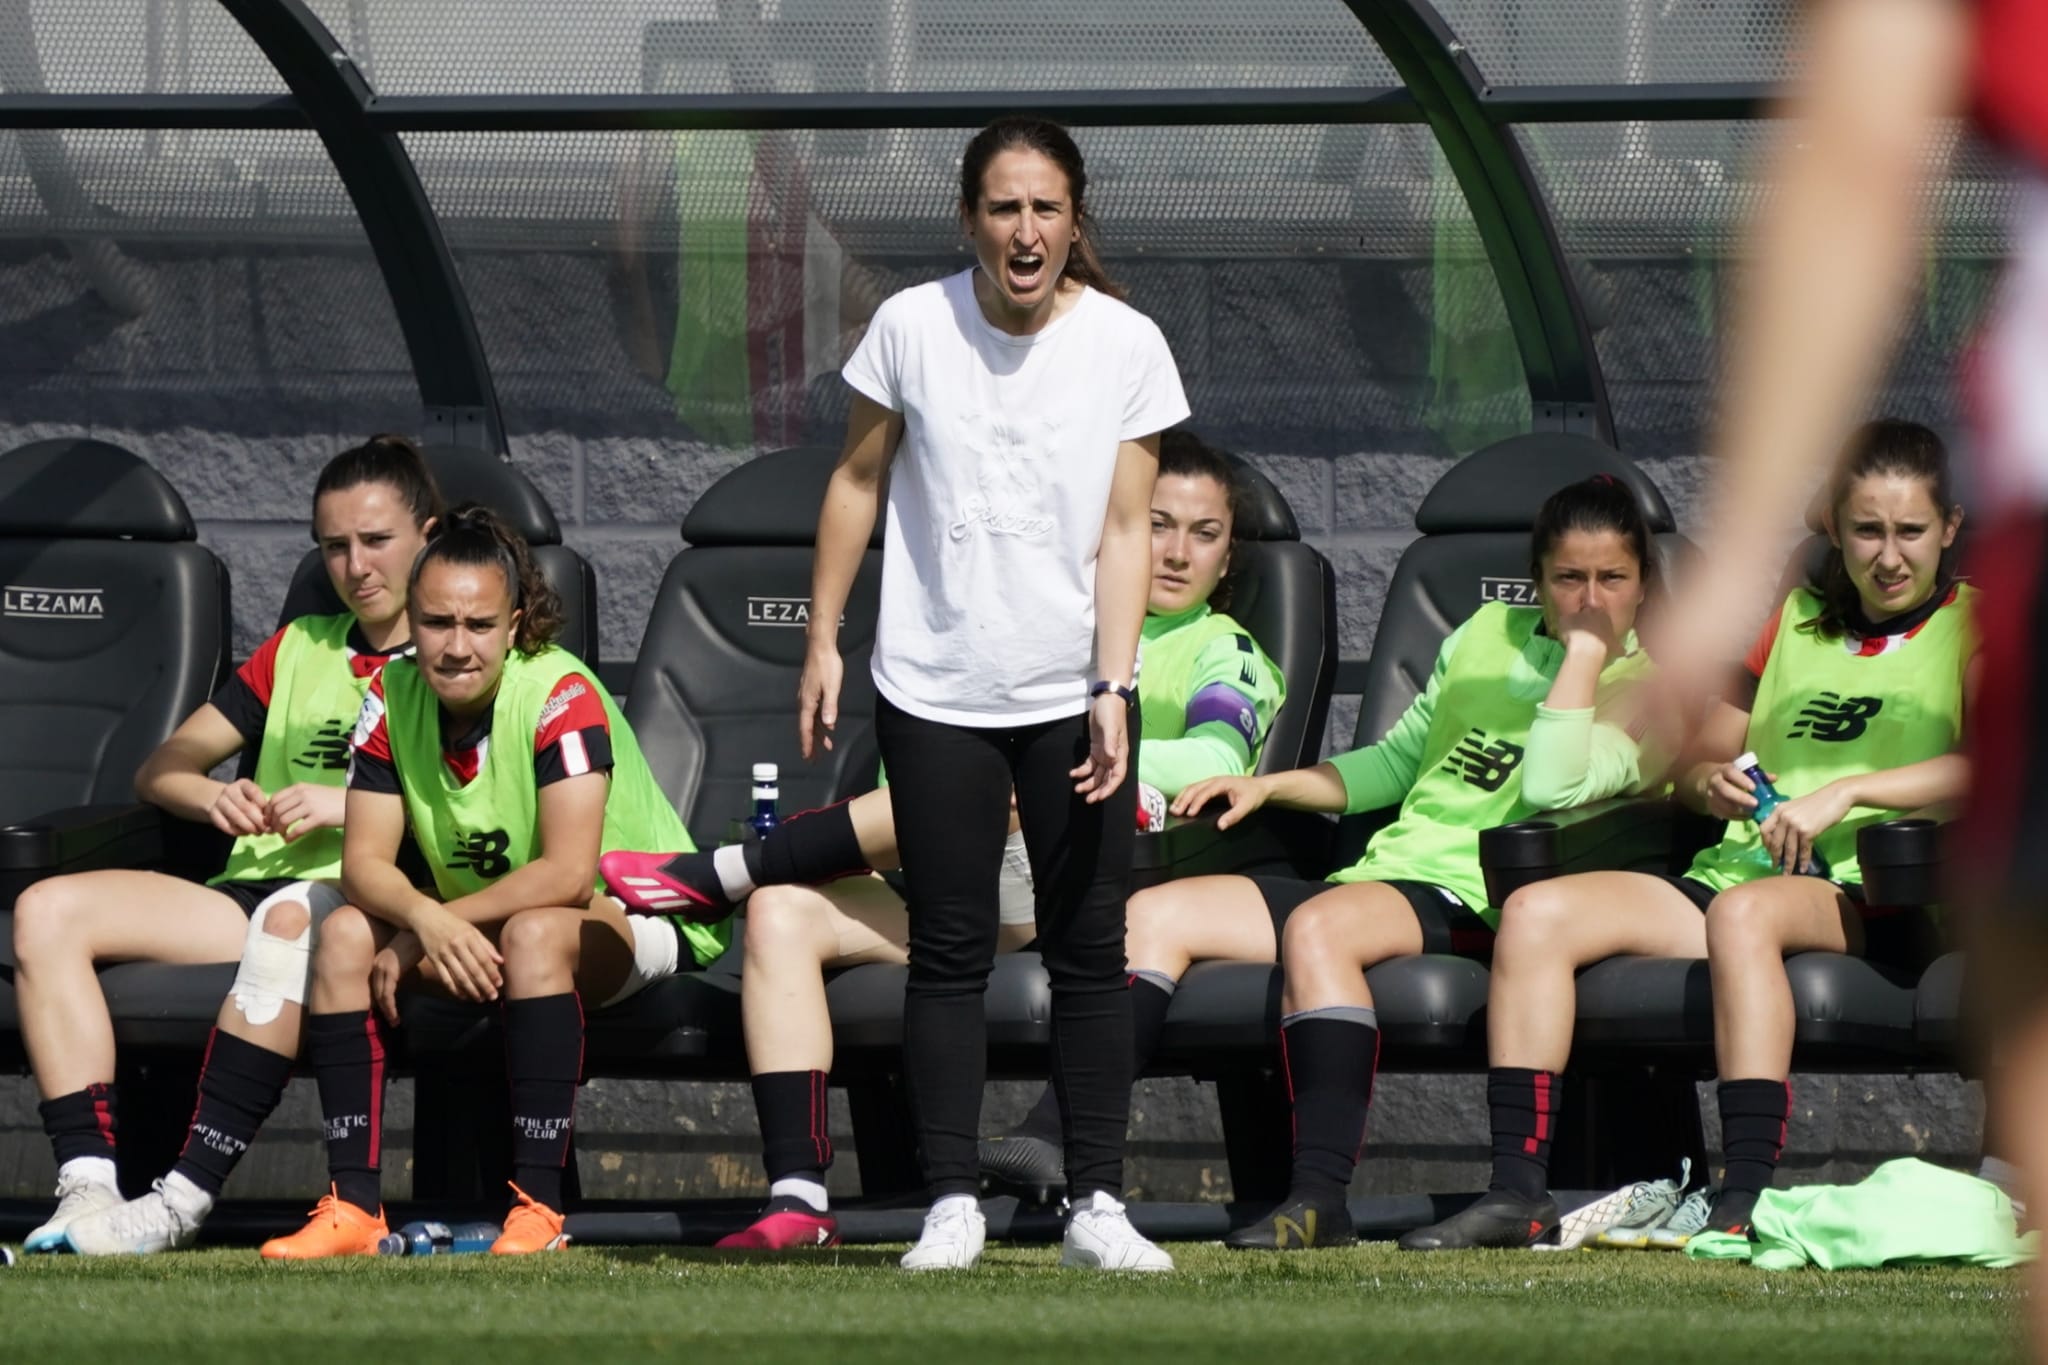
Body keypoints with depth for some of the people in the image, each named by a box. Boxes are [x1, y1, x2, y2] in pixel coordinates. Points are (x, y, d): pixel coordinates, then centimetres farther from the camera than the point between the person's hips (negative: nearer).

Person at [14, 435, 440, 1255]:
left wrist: (355, 806, -16)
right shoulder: (299, 649, 27)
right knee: (48, 910, -15)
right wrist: (215, 799, 2)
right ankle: (88, 1185, -30)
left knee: (292, 917, -43)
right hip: (255, 890, 7)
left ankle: (187, 1196, -44)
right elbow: (161, 770, 25)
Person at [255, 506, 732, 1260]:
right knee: (345, 935, -14)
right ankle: (353, 1205, -16)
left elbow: (567, 875, -31)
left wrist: (419, 936, -29)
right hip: (473, 928, 6)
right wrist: (428, 919, -34)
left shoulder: (561, 697, -24)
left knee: (536, 933, -37)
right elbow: (364, 863, -10)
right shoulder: (392, 697, -8)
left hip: (635, 912, -6)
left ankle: (537, 1206, -33)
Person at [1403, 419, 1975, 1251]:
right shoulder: (1790, 622, 22)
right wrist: (1712, 785, 0)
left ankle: (1746, 1201, -45)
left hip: (1868, 897, -6)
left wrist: (1843, 792, -20)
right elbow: (1694, 762, 25)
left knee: (1742, 913, -39)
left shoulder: (1968, 627, 6)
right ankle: (1517, 1191, -22)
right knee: (1536, 912, -16)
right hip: (1735, 870, 6)